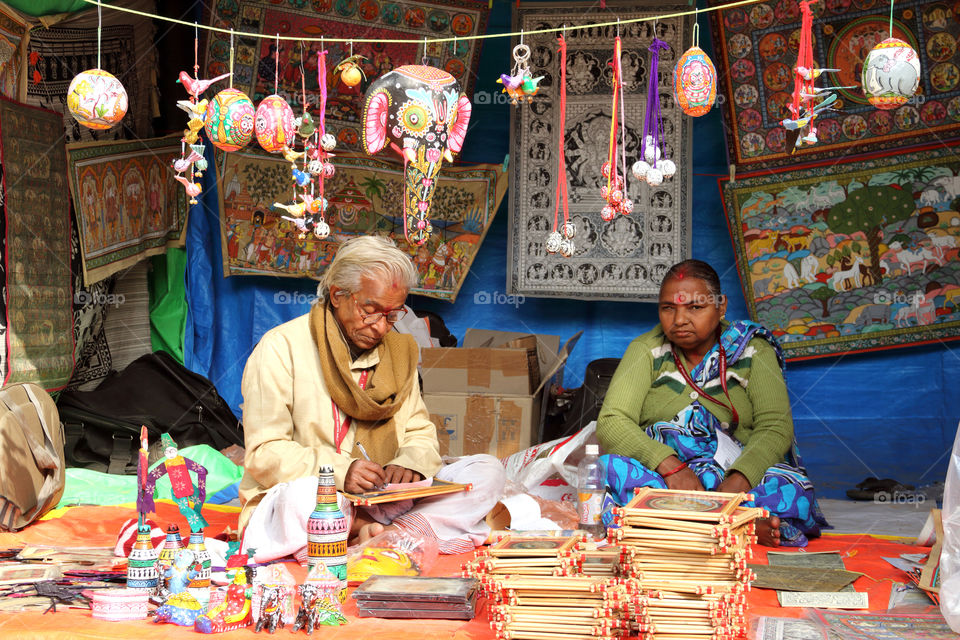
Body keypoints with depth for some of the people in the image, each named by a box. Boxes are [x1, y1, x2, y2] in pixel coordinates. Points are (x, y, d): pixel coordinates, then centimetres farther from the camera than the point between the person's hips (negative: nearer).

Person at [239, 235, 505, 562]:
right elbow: (264, 455, -11)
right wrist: (339, 471, -27)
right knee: (300, 498, -41)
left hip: (384, 498, 6)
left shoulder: (397, 349, 13)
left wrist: (409, 463, -11)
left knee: (488, 471, -12)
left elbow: (420, 434, 15)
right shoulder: (281, 347, -6)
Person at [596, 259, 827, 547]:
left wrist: (738, 481, -26)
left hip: (735, 473, 0)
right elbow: (611, 424, -7)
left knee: (793, 488, -29)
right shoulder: (646, 350, 5)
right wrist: (669, 466, -25)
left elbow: (776, 427, -6)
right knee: (609, 469, -33)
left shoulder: (753, 350, 5)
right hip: (655, 473, 0)